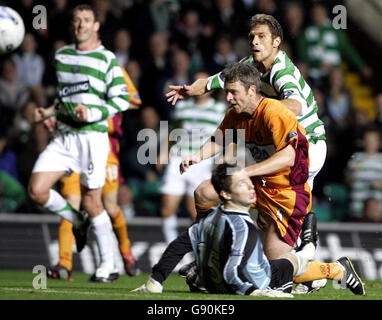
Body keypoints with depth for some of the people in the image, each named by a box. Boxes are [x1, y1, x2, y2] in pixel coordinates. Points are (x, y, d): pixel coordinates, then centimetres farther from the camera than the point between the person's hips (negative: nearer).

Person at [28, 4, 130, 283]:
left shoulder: (107, 59, -3)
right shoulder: (61, 56, 14)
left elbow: (122, 100, -7)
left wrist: (92, 113, -20)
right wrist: (50, 111, 11)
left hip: (92, 136, -5)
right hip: (63, 137, 5)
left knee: (91, 202, -2)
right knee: (37, 190, -10)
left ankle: (108, 266, 10)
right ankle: (78, 221, 18)